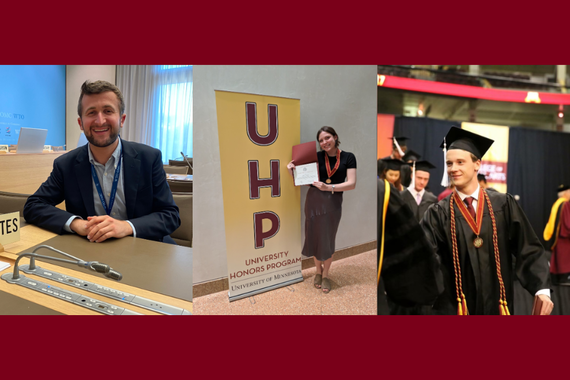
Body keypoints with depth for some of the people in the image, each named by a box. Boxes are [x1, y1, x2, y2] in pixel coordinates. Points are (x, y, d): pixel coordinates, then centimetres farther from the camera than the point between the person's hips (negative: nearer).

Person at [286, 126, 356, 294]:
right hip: (314, 200, 1)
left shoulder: (348, 157, -1)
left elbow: (352, 183, -10)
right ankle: (318, 271, 33)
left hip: (333, 202, -1)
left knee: (328, 239, 6)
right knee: (314, 236, 8)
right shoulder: (316, 156, 2)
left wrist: (329, 187, -21)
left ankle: (325, 275, 28)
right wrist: (292, 171, -12)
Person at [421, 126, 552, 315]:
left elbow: (528, 249, -2)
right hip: (453, 308, -1)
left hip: (497, 306, 1)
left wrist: (542, 289, -14)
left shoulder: (504, 205, 0)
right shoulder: (438, 213, -3)